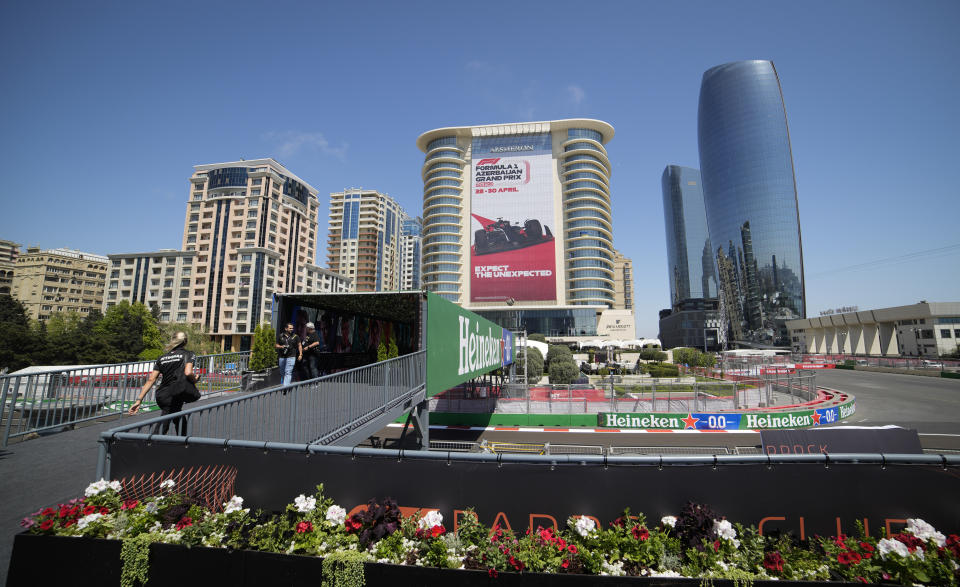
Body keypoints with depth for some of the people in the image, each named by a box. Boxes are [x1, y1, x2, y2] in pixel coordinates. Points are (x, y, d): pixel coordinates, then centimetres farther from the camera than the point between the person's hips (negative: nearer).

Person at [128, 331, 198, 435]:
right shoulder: (188, 354, 0)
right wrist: (195, 379, 4)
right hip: (174, 396, -6)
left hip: (161, 395, 6)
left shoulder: (162, 358, 15)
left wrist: (139, 400, 6)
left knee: (180, 422, 22)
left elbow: (151, 380, 7)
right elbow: (188, 373, -17)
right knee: (160, 429, -3)